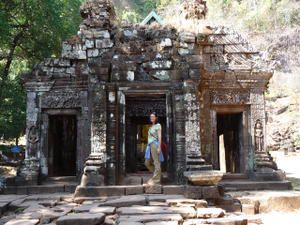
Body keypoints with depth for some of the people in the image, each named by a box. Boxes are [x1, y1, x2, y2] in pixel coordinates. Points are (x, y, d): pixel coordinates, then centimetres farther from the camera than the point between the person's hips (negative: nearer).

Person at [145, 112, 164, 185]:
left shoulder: (158, 125, -2)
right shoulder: (151, 126, 20)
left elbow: (159, 137, -9)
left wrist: (159, 147, -17)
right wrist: (148, 146, 17)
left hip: (155, 144, -9)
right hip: (150, 145, 9)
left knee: (156, 162, -5)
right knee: (147, 163, 9)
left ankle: (156, 180, -2)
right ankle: (157, 175, 20)